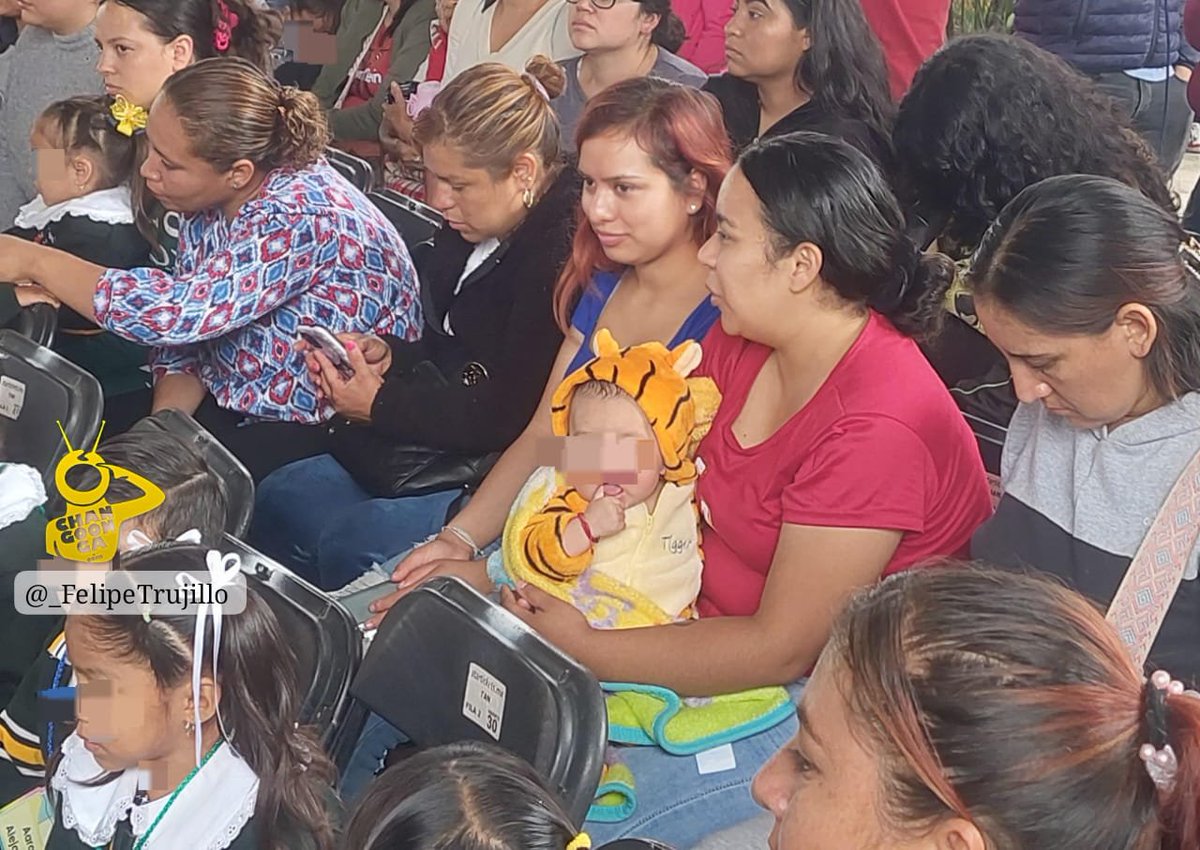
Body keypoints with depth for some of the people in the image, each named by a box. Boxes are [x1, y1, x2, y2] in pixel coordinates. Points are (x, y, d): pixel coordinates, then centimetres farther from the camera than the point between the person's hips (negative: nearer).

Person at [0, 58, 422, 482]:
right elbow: (184, 342, 6)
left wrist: (35, 261, -23)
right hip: (233, 405, 7)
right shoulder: (209, 204, -1)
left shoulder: (303, 218, -26)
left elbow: (182, 311, -33)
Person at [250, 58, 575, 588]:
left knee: (351, 540, -23)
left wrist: (381, 404, -15)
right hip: (436, 451, 10)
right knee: (276, 501, 6)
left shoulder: (562, 260, -24)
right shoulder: (473, 232, 7)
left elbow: (513, 419, -24)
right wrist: (388, 357, 0)